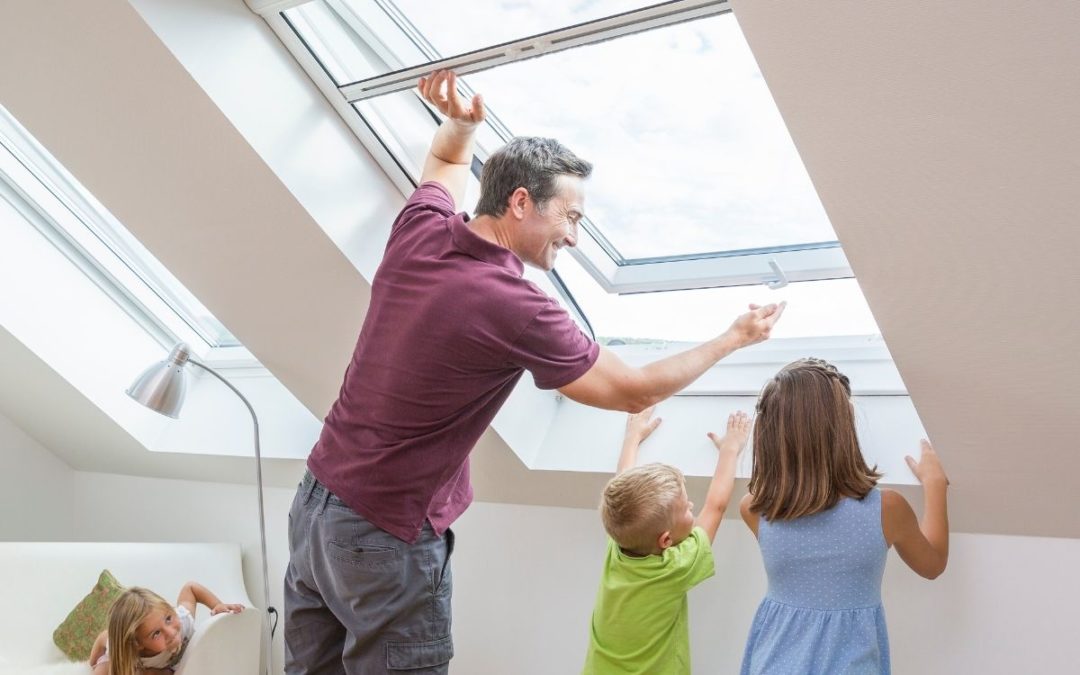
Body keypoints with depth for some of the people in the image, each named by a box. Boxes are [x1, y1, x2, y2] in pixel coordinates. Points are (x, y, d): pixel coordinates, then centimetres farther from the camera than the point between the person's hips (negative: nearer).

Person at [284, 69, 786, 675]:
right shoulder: (514, 308, -22)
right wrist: (733, 339, 1)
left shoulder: (420, 229, -2)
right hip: (387, 540, -8)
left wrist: (461, 124, 6)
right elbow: (635, 392, -11)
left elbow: (445, 164, 25)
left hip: (314, 504, 8)